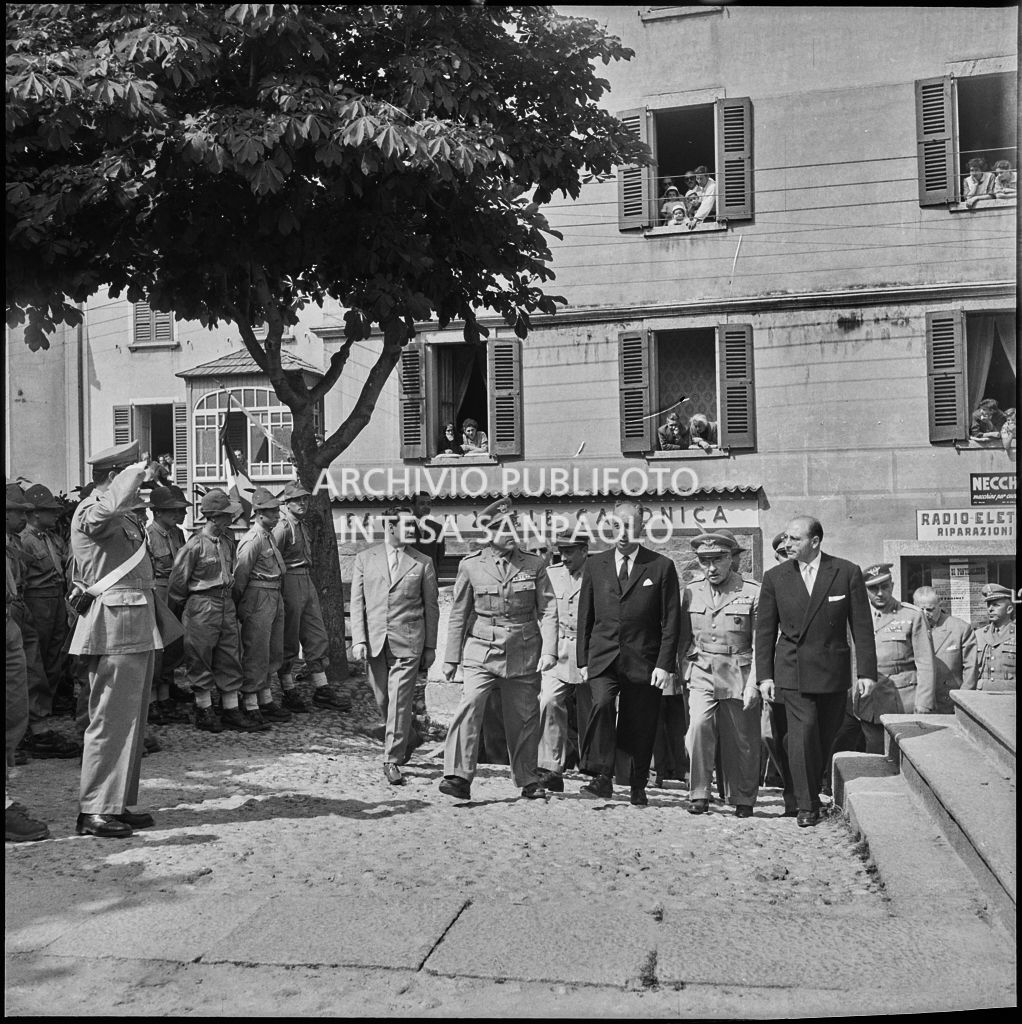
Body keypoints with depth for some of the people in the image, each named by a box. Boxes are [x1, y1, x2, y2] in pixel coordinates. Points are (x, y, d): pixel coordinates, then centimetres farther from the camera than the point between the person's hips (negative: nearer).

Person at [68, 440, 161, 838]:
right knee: (112, 719, -7)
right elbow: (112, 506, -36)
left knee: (131, 719, 13)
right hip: (115, 628, -10)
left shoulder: (121, 519, 20)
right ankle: (94, 811, -1)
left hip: (136, 628, 10)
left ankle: (117, 804, 20)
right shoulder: (90, 512, -11)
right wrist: (135, 472, -19)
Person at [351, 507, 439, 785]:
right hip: (374, 640, 2)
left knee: (399, 700, -7)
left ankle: (392, 761, 0)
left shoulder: (422, 563, 3)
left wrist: (430, 647, 6)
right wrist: (359, 640, -4)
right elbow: (357, 603, 5)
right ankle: (404, 740, 37)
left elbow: (431, 607, 7)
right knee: (383, 699, 11)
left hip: (407, 641, -2)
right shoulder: (364, 559, 6)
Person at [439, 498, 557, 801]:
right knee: (469, 707, -18)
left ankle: (529, 781, 24)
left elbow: (548, 611, 2)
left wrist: (549, 651, -9)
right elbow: (459, 615, 6)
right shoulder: (470, 565, 1)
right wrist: (451, 657, 6)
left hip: (524, 655, 1)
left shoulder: (534, 565, 3)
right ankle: (458, 778, -15)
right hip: (482, 651, -1)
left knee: (524, 719, 7)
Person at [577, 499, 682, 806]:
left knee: (640, 727, 5)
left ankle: (638, 787, 25)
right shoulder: (595, 565, 9)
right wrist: (583, 659, 6)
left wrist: (665, 664, -7)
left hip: (643, 662, -1)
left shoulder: (661, 567, 1)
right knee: (602, 704, -23)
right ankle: (602, 778, -17)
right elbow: (585, 616, 11)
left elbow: (671, 620, 0)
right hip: (602, 658, 1)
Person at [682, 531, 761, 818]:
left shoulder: (752, 592, -4)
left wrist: (753, 683, -11)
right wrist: (684, 671, 7)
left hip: (739, 676, -2)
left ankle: (743, 800, 27)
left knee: (741, 742, 6)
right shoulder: (691, 592, 7)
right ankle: (699, 795, -7)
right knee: (698, 725, -20)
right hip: (701, 675, 2)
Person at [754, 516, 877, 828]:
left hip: (833, 672, 1)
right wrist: (764, 675, 0)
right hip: (792, 670, 0)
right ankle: (806, 805, 1)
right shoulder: (775, 577, 2)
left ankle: (811, 791, 26)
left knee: (825, 736, 7)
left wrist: (866, 672, -2)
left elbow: (862, 626, 1)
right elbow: (764, 630, 5)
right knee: (803, 732, -9)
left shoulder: (847, 573, -1)